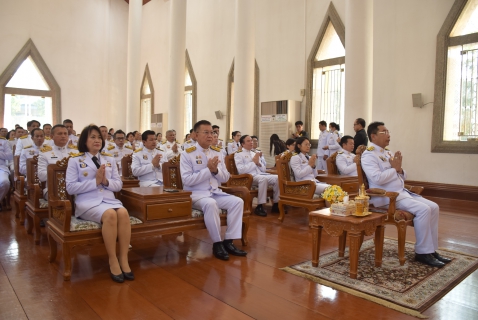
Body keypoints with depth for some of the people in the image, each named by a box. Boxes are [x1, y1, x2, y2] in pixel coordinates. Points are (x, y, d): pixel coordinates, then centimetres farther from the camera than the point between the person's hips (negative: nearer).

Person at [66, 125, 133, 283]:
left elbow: (118, 185, 13)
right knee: (110, 215, -35)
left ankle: (124, 258, -23)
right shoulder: (75, 160, 6)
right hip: (88, 202, -4)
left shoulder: (109, 160, 18)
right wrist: (95, 181, -13)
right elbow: (70, 187, -4)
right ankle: (112, 260, -22)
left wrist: (106, 181, -8)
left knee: (123, 213, -31)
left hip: (109, 199, 4)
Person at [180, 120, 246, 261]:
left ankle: (229, 241, -11)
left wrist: (216, 170, -10)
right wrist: (208, 169, -19)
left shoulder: (217, 153, 11)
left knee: (238, 201, -16)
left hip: (216, 193, 6)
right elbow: (187, 180, -15)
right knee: (210, 204, -36)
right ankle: (217, 243, -20)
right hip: (195, 194, -6)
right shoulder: (187, 154, -6)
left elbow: (225, 178, 11)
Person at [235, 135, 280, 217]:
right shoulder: (238, 154, 4)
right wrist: (253, 162, -7)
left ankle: (276, 204, -8)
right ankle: (259, 207, -29)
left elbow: (263, 170, 21)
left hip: (261, 175, 7)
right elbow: (241, 170, -12)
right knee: (263, 178, -37)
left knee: (277, 178, -18)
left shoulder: (254, 153, 24)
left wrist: (258, 163, 1)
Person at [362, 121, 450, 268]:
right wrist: (394, 168, -11)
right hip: (387, 197, -9)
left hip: (402, 192, 9)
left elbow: (403, 177, 19)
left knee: (433, 207, 0)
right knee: (423, 209, -22)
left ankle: (431, 249, 8)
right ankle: (422, 252, -9)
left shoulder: (388, 152, 17)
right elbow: (377, 178, -26)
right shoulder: (369, 155, -11)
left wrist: (400, 169, -3)